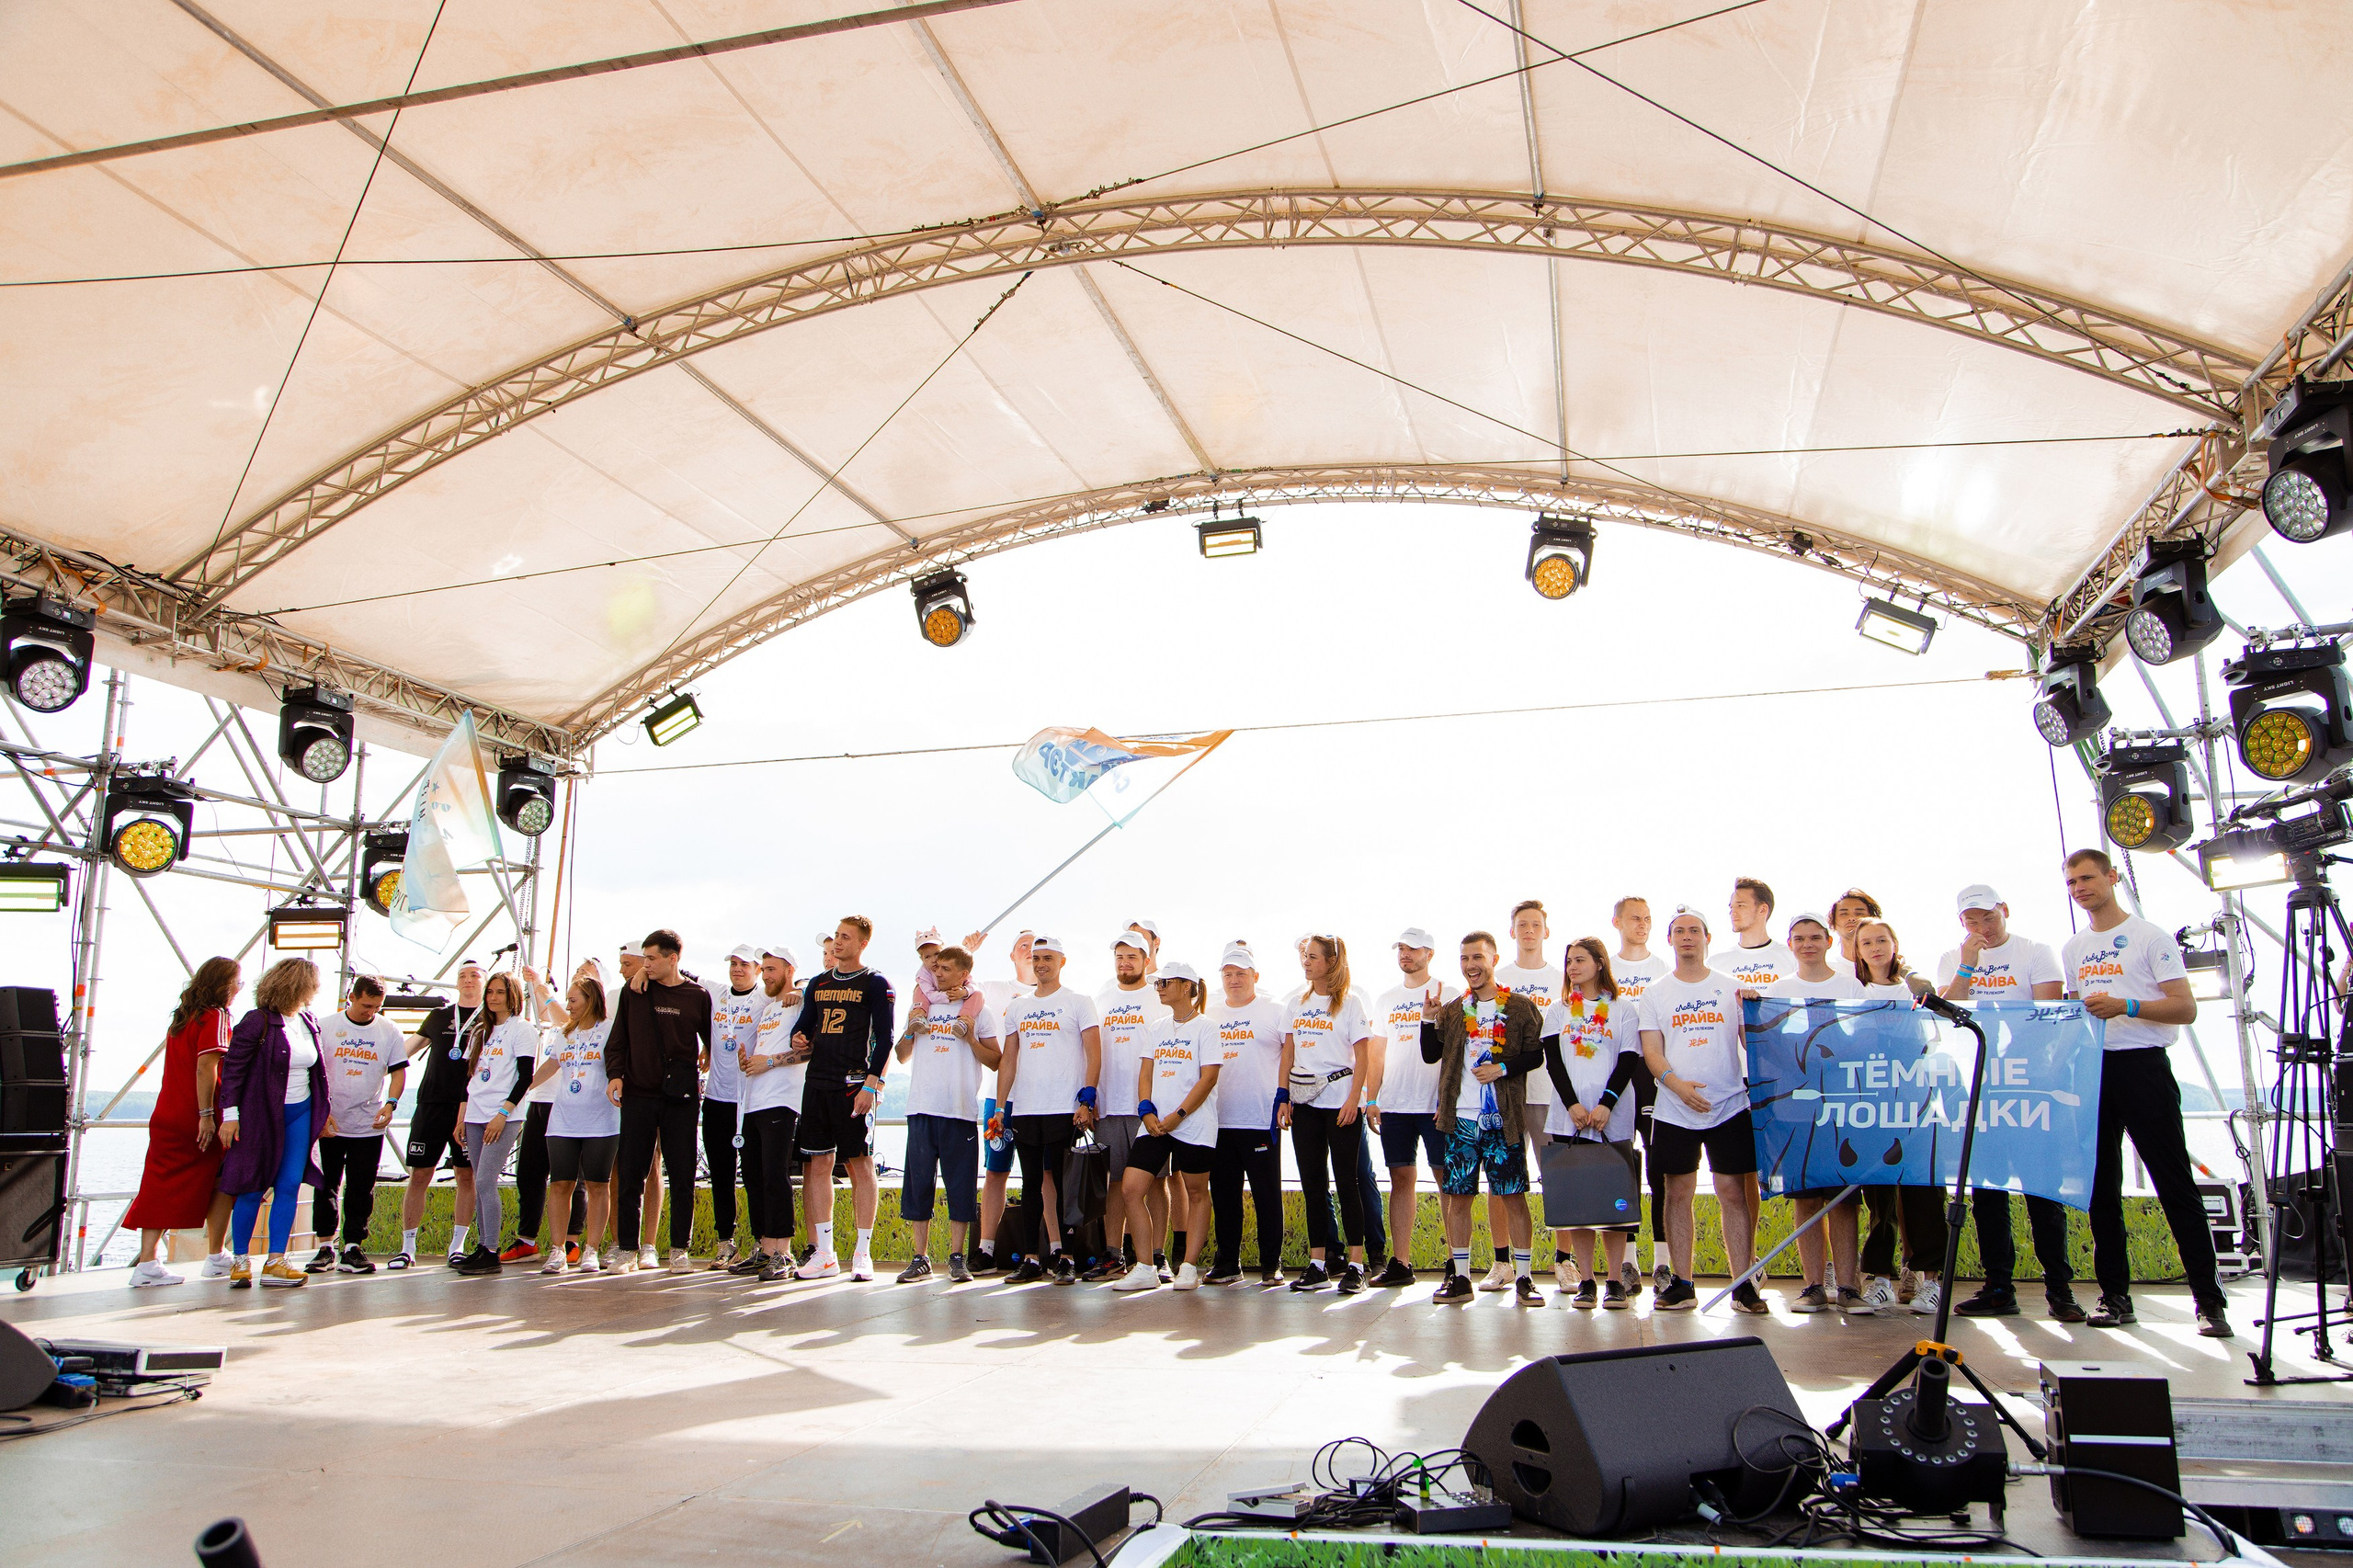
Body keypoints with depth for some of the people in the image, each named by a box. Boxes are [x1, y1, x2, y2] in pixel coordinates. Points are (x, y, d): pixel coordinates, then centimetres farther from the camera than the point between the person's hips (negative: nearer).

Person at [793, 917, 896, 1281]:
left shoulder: (876, 985, 0)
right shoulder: (818, 984, 18)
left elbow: (884, 1040, -6)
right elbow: (804, 1026, 24)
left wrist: (871, 1084, -16)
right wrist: (798, 1038, 0)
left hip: (853, 1084, -6)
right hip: (817, 1084, 6)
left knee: (860, 1163, -4)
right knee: (817, 1165, 5)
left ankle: (862, 1254, 2)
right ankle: (824, 1255, 13)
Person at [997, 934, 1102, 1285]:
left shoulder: (1078, 1002, 2)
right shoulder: (1018, 1008, 16)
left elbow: (1094, 1055, -3)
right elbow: (1008, 1060, 17)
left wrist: (1087, 1101, -13)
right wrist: (1000, 1107, 9)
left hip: (1065, 1110, -5)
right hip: (1024, 1109, 5)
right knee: (1031, 1183, 8)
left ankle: (1065, 1259, 4)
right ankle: (1031, 1259, 14)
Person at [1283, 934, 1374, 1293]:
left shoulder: (1350, 1003, -3)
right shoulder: (1298, 1004, 12)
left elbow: (1362, 1056, -7)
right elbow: (1288, 1054, 12)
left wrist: (1354, 1099, -15)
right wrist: (1283, 1097, 4)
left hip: (1340, 1099, -5)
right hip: (1305, 1102, 5)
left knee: (1346, 1180, -2)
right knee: (1312, 1183, 6)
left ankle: (1356, 1264, 2)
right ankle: (1318, 1264, 12)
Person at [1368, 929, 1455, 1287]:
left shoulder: (1448, 995, 2)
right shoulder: (1386, 1000, 16)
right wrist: (1371, 1099, 9)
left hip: (1436, 1105, -4)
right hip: (1394, 1106, 5)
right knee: (1401, 1180, 6)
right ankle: (1400, 1262, 10)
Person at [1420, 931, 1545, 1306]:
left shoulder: (1520, 1007, 2)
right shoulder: (1451, 1011, 12)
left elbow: (1537, 1054, -1)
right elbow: (1431, 1056, 7)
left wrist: (1503, 1068, -14)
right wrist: (1428, 1020, -7)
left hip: (1503, 1119, -3)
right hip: (1459, 1119, 3)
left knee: (1514, 1197, -1)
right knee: (1457, 1197, 5)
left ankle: (1523, 1278, 8)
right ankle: (1459, 1278, 13)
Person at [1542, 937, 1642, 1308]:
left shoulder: (1623, 1009, 7)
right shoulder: (1558, 1010, 12)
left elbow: (1628, 1060, -2)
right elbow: (1553, 1060, 3)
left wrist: (1606, 1104, -14)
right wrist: (1573, 1104, -11)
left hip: (1613, 1119, -2)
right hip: (1569, 1118, 2)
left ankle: (1615, 1281, 6)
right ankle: (1587, 1281, 6)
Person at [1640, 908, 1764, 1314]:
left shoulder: (1731, 987, 7)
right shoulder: (1655, 992, 7)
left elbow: (1750, 1040, 7)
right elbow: (1651, 1050, 0)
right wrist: (1678, 1084, -15)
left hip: (1730, 1106, 0)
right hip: (1675, 1110, 1)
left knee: (1734, 1192, -1)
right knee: (1678, 1193, 3)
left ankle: (1744, 1283, 6)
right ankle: (1681, 1284, 10)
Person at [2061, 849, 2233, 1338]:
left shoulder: (2151, 937, 0)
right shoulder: (2072, 949, 17)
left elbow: (2186, 1008, -8)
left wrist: (2126, 1006, -21)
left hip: (2143, 1065, -6)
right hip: (2090, 1069, 6)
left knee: (2177, 1187, -5)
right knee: (2101, 1188, 6)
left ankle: (2209, 1301, 1)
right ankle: (2115, 1297, 12)